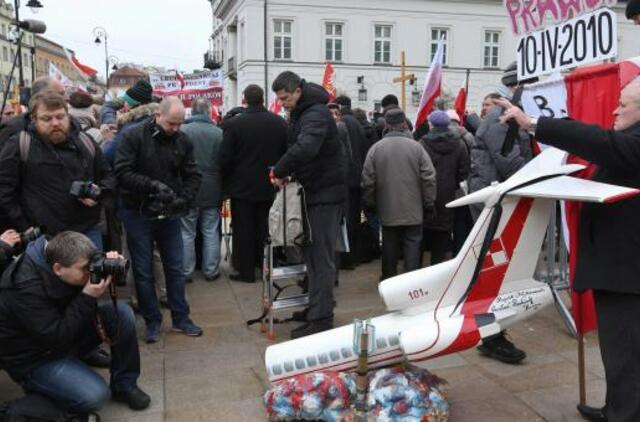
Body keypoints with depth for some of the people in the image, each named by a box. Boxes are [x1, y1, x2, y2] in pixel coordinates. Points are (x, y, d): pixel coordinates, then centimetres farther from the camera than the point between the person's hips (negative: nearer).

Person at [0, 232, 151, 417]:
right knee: (95, 395, -25)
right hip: (36, 359, -8)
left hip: (65, 333, 8)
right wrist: (88, 298, -33)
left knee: (122, 313, -10)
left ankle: (124, 385, 2)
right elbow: (55, 338, -30)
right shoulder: (26, 288, -34)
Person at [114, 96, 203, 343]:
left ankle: (180, 318, 24)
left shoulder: (183, 142, -1)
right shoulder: (133, 137, -12)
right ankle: (152, 321, 21)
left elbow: (193, 176, 2)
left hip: (169, 215, 3)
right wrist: (153, 185, -27)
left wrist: (183, 199, -15)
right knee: (143, 272, 6)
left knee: (175, 269, 11)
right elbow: (122, 172, -18)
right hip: (138, 214, -3)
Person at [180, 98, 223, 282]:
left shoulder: (182, 131, -11)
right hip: (212, 192, 2)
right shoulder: (219, 133, -5)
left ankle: (186, 272, 15)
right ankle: (211, 271, 16)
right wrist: (223, 191, 12)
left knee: (187, 233, 8)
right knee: (211, 233, 10)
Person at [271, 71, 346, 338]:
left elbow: (305, 148, -36)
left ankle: (320, 320, 0)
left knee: (321, 258, -6)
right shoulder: (299, 113, 13)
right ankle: (316, 307, 27)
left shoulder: (316, 114, -19)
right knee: (312, 253, 15)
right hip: (313, 190, 10)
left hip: (325, 193, -10)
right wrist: (284, 171, 4)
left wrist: (280, 171, -24)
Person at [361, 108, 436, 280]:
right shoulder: (416, 147, -6)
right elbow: (429, 178, -5)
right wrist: (429, 204, 5)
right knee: (412, 244, 5)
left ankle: (388, 278, 24)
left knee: (389, 244, 13)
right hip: (413, 209, -1)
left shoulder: (376, 148, -5)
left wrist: (369, 203, 12)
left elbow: (368, 180, -1)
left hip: (388, 209, 1)